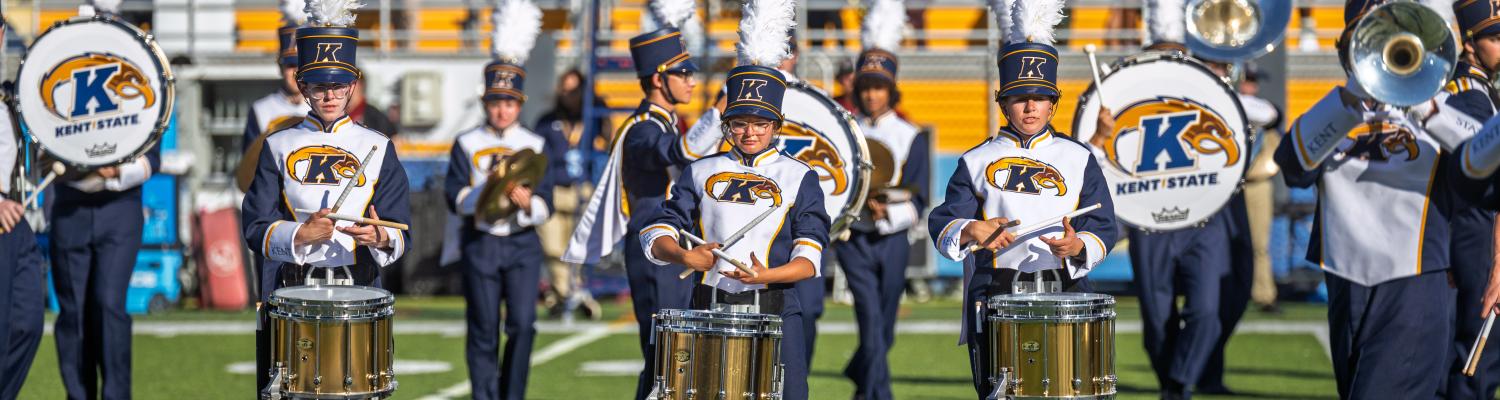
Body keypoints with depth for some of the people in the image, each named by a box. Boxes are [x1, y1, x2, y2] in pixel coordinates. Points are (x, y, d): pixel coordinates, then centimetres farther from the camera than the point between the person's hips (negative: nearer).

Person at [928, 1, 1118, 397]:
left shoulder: (1079, 159, 11)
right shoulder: (977, 162, 11)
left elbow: (1104, 227, 7)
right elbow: (941, 225, 5)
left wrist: (1078, 246, -15)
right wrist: (970, 230, -17)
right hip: (994, 296, 0)